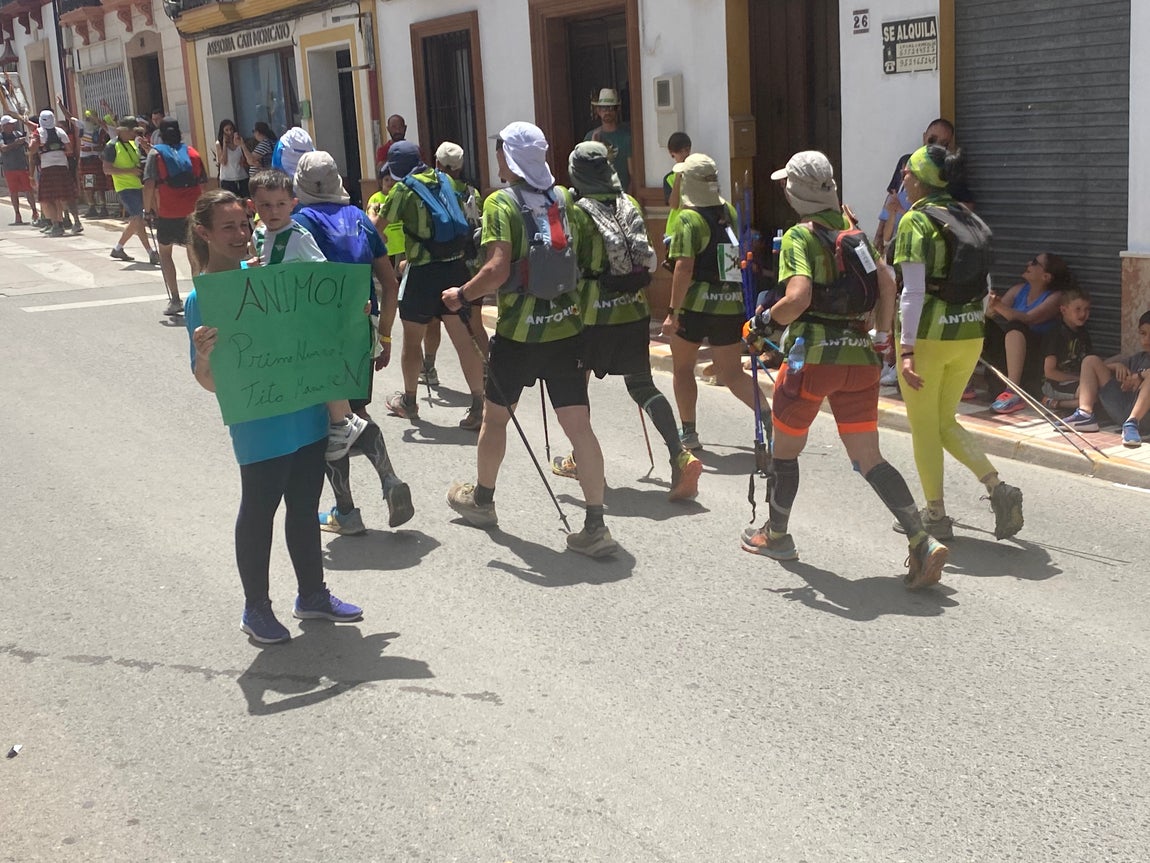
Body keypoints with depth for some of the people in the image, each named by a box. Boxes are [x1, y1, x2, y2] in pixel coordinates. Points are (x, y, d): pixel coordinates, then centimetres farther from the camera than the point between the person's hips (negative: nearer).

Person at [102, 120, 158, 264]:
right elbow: (107, 169, -14)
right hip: (124, 188, -9)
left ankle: (118, 248, 29)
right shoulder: (112, 146, -8)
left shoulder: (132, 144, 15)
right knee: (137, 219, -14)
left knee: (135, 221, 13)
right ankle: (151, 253, -19)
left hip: (137, 186, 9)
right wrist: (129, 170, -20)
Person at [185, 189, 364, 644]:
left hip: (306, 415, 6)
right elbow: (209, 382, -12)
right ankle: (256, 608, 24)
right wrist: (204, 354, -34)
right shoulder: (202, 298, -12)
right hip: (259, 429, -6)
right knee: (258, 513, 7)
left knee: (305, 508, 17)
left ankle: (312, 594, 34)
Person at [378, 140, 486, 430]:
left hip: (423, 272, -5)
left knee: (412, 340, 13)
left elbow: (379, 228, 0)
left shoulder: (402, 190, -7)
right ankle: (478, 406, -1)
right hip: (456, 266, 5)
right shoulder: (444, 180, 8)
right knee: (463, 339, 3)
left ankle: (408, 401, 27)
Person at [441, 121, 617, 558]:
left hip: (518, 332, -4)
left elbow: (497, 270, -19)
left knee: (494, 416, 17)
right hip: (566, 327, 4)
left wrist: (461, 295, -4)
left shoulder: (500, 203, -10)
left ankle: (481, 499, 36)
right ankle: (595, 527, 0)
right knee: (579, 426, 1)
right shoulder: (563, 198, 6)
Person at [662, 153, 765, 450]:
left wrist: (672, 311, -19)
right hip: (732, 303, 5)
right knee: (732, 373, 10)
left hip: (696, 304, -5)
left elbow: (684, 267, -20)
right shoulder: (729, 212, 7)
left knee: (682, 367, 16)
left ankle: (688, 433, 18)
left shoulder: (688, 219, -12)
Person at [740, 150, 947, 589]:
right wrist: (882, 336, 19)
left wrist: (767, 319, -4)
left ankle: (776, 535, 31)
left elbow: (798, 298, -22)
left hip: (814, 354, -6)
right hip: (859, 357, 6)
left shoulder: (799, 236, -8)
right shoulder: (852, 228, 13)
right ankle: (922, 540, -7)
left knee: (785, 447, 16)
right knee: (869, 458, 6)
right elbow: (887, 283, 12)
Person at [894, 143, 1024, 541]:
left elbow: (914, 291, -19)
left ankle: (935, 516, 14)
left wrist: (906, 351, -20)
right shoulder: (968, 218, 10)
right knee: (945, 422, 19)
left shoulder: (915, 221, -11)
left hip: (928, 334, -7)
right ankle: (998, 488, 4)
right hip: (969, 334, 7)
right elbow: (985, 286, 12)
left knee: (923, 427, 8)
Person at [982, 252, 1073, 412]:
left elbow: (1027, 319, -21)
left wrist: (999, 306, -38)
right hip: (1002, 356, 6)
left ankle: (1014, 394, -45)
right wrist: (991, 308, -27)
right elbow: (991, 315, -2)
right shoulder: (1019, 289, 13)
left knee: (1015, 327, -33)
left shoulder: (1055, 297, -3)